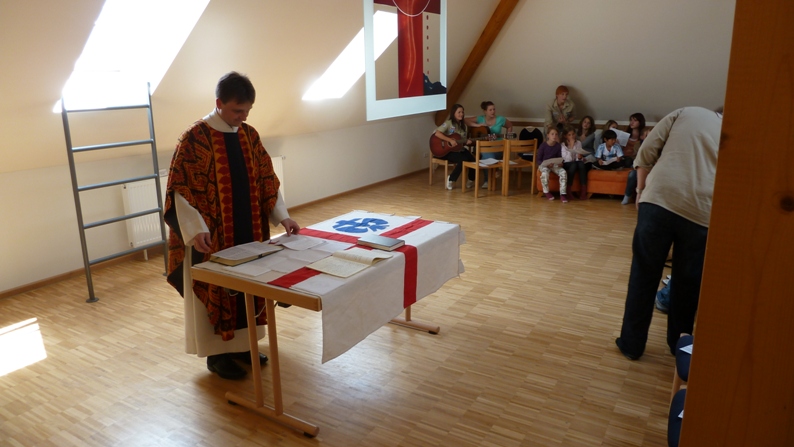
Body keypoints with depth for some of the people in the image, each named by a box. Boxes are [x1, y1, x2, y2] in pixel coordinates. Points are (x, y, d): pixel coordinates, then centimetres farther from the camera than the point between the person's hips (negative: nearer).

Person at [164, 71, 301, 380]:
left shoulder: (250, 135, 5)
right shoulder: (194, 138, -13)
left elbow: (267, 181, 9)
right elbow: (179, 190, -14)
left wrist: (281, 216, -2)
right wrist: (196, 230, -25)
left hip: (250, 231, 6)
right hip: (212, 237, -6)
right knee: (215, 293, 7)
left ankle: (241, 344, 32)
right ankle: (217, 353, 23)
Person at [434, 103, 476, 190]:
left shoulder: (463, 125, 12)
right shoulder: (448, 123, -10)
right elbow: (436, 133, -25)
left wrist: (467, 142, -7)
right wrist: (450, 140, -26)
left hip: (460, 149, 7)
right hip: (447, 150, -6)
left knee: (472, 159, -19)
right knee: (463, 160, -31)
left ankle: (471, 180, 7)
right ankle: (451, 180, -10)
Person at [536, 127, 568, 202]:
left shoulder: (558, 146, 2)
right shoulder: (543, 146, -8)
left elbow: (559, 157, 11)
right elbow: (539, 160, -6)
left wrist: (560, 163, -12)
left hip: (555, 165, 3)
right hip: (544, 164, -3)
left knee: (563, 172, -27)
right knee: (545, 172, -38)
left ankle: (562, 194, -20)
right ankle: (546, 192, -13)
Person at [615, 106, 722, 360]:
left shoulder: (686, 113, 18)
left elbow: (646, 153, 6)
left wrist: (641, 191, 12)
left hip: (658, 201, -1)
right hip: (701, 212, 1)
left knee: (644, 276, 9)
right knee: (687, 282, 16)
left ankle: (632, 344, 18)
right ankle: (678, 343, 33)